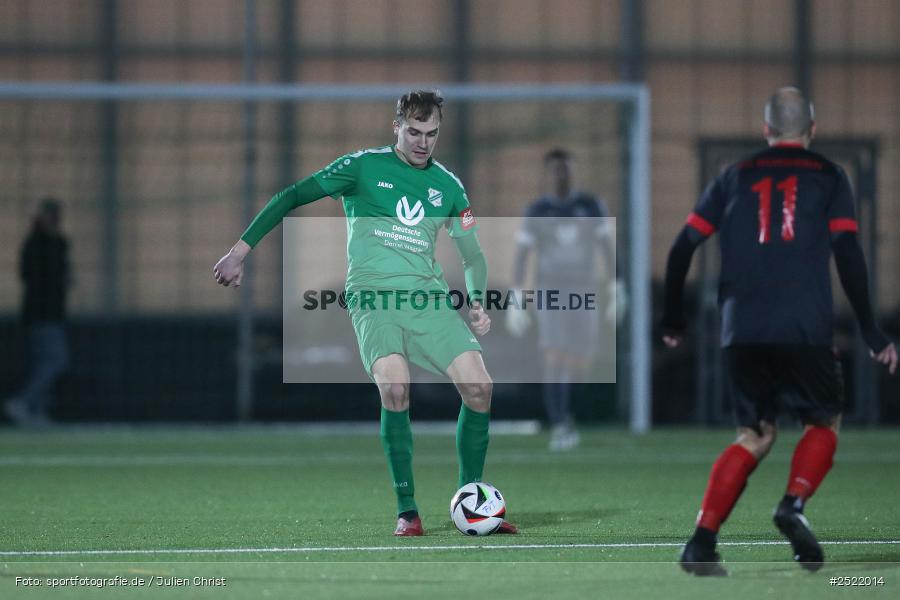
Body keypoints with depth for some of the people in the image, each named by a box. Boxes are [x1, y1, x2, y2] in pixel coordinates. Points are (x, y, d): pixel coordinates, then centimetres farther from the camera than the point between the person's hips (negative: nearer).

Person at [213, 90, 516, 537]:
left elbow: (472, 254, 24)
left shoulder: (447, 185, 15)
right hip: (373, 296, -4)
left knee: (478, 385, -12)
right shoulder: (364, 167, 3)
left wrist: (477, 302, 7)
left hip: (428, 296, 4)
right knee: (394, 385, -27)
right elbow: (291, 198, 3)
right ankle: (407, 511, -17)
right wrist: (241, 250, -2)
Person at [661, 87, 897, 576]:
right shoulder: (828, 177, 8)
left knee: (755, 435, 13)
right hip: (805, 329, -3)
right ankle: (794, 504, -11)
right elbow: (847, 252, -3)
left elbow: (683, 247, 11)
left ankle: (702, 542, -3)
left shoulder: (735, 177, 16)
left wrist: (672, 320, 20)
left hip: (741, 332, 3)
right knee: (823, 421, 16)